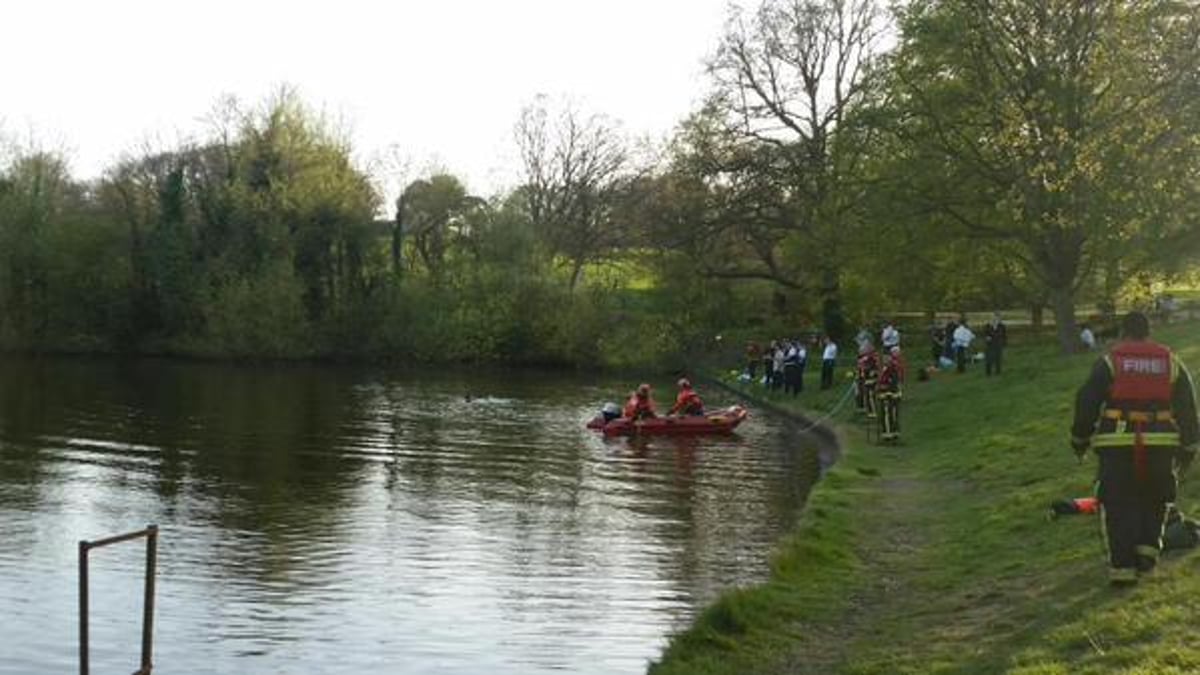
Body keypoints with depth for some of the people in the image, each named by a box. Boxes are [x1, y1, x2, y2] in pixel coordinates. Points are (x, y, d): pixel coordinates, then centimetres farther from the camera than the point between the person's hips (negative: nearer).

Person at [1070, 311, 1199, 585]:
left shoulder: (1109, 362, 0)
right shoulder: (1171, 363, 9)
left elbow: (1087, 403, -1)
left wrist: (1080, 439, 11)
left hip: (1117, 445, -2)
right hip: (1160, 444, 2)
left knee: (1120, 506, 4)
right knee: (1154, 500, 22)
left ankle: (1123, 565, 0)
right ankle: (1148, 546, 8)